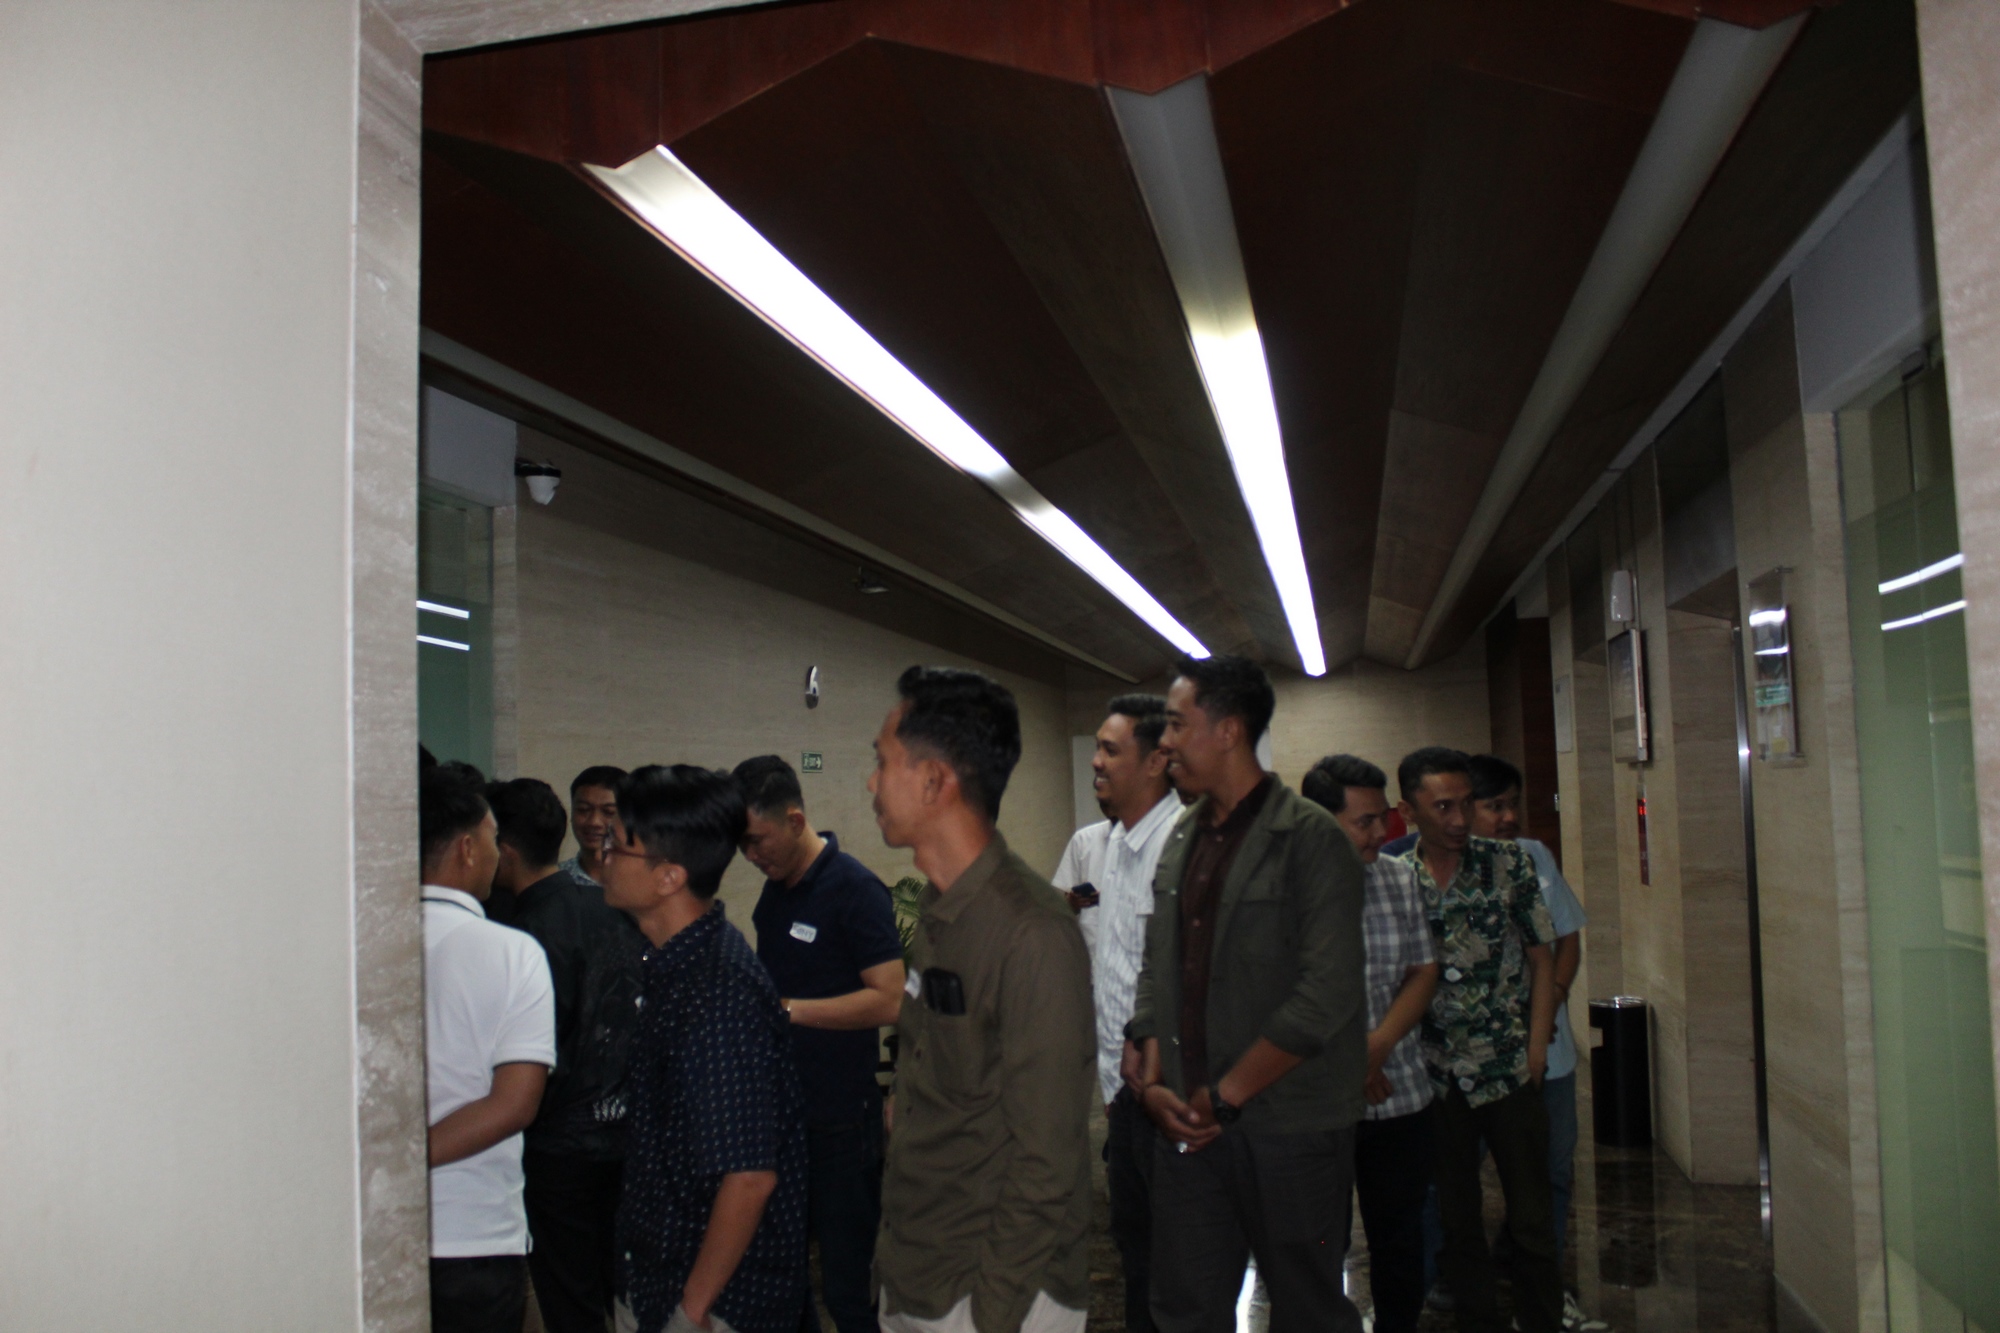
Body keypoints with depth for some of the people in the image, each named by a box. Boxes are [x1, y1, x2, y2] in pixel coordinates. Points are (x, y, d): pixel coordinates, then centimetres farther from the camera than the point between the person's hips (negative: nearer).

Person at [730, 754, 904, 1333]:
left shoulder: (855, 889, -14)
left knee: (847, 1284, 4)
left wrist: (787, 1009, -21)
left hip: (840, 1122, -7)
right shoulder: (773, 893, 10)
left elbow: (889, 1000, -20)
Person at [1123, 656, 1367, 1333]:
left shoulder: (1310, 838, -11)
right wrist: (1153, 1081, -1)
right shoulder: (1181, 840, 10)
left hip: (1288, 1130, -5)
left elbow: (1326, 996, -17)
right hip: (1190, 1124, 6)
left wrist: (1224, 1097, -14)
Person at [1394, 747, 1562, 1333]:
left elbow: (1541, 960, 0)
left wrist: (1536, 1048, -6)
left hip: (1510, 1071, -1)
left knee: (1531, 1220, 6)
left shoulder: (1509, 864, -3)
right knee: (1456, 1223, 12)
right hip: (1437, 1079, 1)